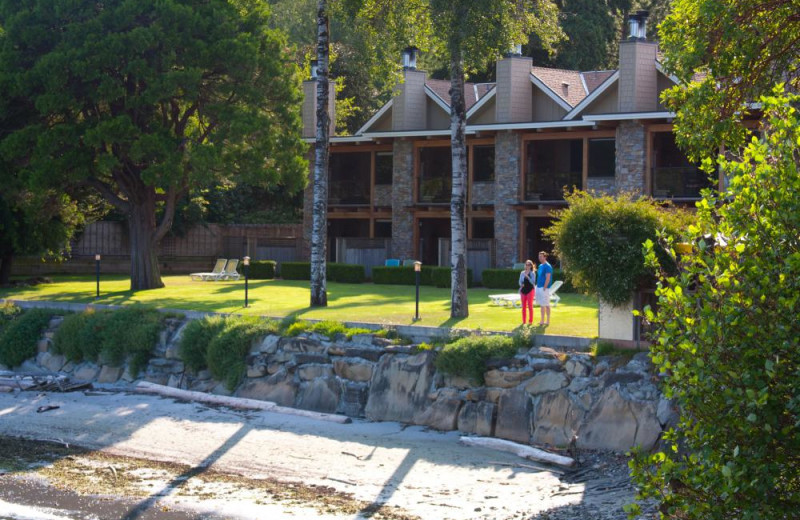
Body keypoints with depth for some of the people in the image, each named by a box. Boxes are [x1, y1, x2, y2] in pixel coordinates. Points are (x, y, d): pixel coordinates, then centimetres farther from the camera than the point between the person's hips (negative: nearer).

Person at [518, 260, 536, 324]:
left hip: (530, 290, -3)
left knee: (530, 305, -4)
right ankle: (524, 321, 8)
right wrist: (521, 284, -11)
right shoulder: (522, 273, 9)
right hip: (523, 290, 3)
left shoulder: (532, 273, -1)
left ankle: (530, 320, 1)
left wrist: (527, 277, -22)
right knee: (523, 306, 4)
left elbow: (533, 282, -11)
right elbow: (520, 281, 11)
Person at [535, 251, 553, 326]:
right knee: (541, 304, 10)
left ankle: (543, 321, -4)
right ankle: (542, 320, 15)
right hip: (539, 287, 9)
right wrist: (537, 286, 14)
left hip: (544, 288, -9)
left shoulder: (547, 266, -13)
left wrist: (544, 288, -20)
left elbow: (548, 278, -17)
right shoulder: (540, 266, 15)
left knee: (544, 305, -6)